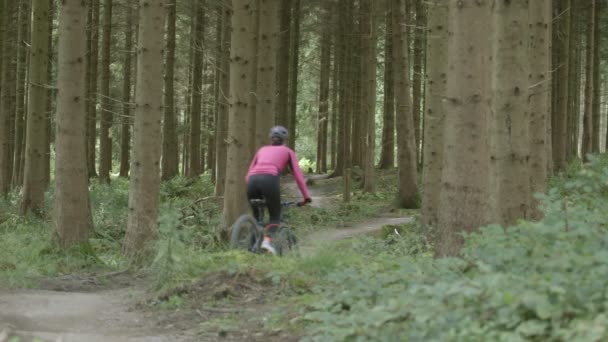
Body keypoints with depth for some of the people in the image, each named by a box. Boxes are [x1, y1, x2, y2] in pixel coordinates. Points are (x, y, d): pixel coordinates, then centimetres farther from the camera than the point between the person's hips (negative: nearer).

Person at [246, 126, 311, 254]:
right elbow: (298, 174, 17)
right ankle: (267, 240, -17)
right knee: (275, 217, 11)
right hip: (270, 179, -3)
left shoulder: (262, 150, 35)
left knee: (255, 215, 24)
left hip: (253, 180, 3)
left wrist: (250, 192, 32)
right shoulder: (288, 151, 26)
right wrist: (306, 196, 17)